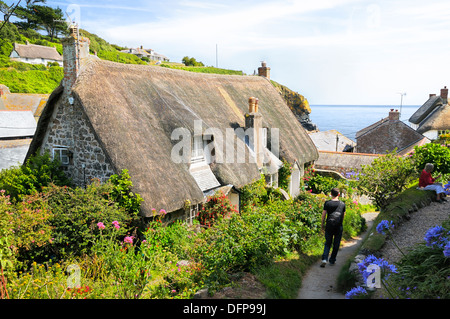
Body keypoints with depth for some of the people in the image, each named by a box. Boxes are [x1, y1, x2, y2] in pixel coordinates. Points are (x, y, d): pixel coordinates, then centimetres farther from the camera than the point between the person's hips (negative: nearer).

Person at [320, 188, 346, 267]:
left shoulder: (327, 203, -4)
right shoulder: (342, 204, 1)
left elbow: (323, 215, -4)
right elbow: (343, 215, 10)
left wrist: (322, 225, 6)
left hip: (329, 226, 0)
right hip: (338, 226, 0)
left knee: (327, 243, 9)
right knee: (336, 244, 11)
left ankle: (324, 259, -8)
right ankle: (332, 261, 16)